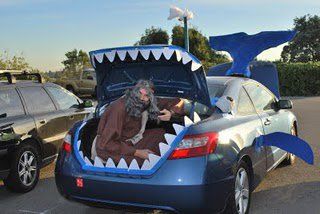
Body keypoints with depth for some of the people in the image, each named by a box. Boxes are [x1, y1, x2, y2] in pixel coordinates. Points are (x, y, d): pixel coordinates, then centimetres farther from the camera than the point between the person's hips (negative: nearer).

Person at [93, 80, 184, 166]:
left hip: (131, 142, 7)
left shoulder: (148, 105, -7)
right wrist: (136, 152, -27)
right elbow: (106, 143, -28)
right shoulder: (120, 108, -27)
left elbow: (177, 102, 7)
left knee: (164, 133, -5)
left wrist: (170, 113, -16)